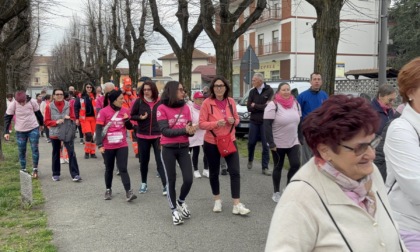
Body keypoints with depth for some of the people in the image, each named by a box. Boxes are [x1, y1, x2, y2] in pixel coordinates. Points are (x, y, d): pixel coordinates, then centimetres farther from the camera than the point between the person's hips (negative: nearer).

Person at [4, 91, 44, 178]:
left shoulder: (32, 102, -13)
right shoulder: (13, 104, -13)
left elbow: (38, 113, 4)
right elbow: (7, 118, -5)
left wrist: (41, 124, 16)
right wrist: (6, 132, -7)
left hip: (33, 129, -1)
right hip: (20, 131, 1)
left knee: (35, 149, -3)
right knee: (21, 151, 8)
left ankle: (35, 169, 7)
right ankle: (23, 170, 21)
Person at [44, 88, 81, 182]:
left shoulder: (69, 105, 0)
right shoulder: (49, 107, -3)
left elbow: (73, 118, 5)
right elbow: (47, 121, -3)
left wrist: (69, 118, -17)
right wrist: (56, 122, -19)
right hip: (54, 134, 0)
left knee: (71, 152, -9)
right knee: (56, 154, 12)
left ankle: (75, 174, -7)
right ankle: (56, 174, 25)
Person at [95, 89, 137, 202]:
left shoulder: (125, 110, 2)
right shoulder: (104, 111, -10)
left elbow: (130, 127, 11)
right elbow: (98, 129, -9)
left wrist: (127, 120, -10)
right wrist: (100, 145, -14)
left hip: (122, 145, 2)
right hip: (108, 146, -2)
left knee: (123, 169, -3)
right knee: (109, 169, 14)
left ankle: (128, 192, -4)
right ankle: (108, 190, 30)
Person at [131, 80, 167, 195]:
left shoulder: (160, 102, -5)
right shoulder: (139, 101, -5)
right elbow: (132, 116, 4)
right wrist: (140, 118, -16)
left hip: (158, 136, -1)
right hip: (142, 136, 2)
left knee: (160, 161, -4)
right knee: (144, 161, 13)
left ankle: (165, 185, 0)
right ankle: (143, 183, 30)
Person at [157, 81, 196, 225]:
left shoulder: (185, 107, 6)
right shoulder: (162, 108, -8)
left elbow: (189, 128, 7)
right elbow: (165, 131, -16)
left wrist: (191, 131, -18)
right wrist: (184, 130, -27)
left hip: (184, 148, 4)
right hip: (168, 149, -4)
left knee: (188, 179, 0)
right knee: (171, 181, 6)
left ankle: (181, 201, 30)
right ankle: (174, 210, 23)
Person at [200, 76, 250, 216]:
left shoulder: (231, 102, 1)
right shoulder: (207, 103, -10)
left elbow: (237, 119, 12)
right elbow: (201, 124, -11)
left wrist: (233, 121, -11)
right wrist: (216, 123, -27)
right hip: (211, 143, -2)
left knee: (235, 172, -4)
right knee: (214, 173, 12)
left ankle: (237, 205, 2)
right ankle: (217, 200, 32)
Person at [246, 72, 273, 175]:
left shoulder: (269, 91, -7)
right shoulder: (252, 92, 5)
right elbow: (249, 108, -2)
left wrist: (255, 106, -8)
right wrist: (262, 106, -14)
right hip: (254, 121, 3)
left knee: (265, 145, 0)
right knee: (251, 143, 10)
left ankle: (265, 167, 7)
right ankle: (250, 160, 36)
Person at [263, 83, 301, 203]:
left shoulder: (295, 103, 5)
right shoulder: (273, 105, -13)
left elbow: (299, 121, 14)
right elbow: (267, 125, -16)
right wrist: (271, 143, -20)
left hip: (293, 142, 5)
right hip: (278, 144, -5)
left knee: (296, 164, -4)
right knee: (278, 167, 7)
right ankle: (276, 192, 22)